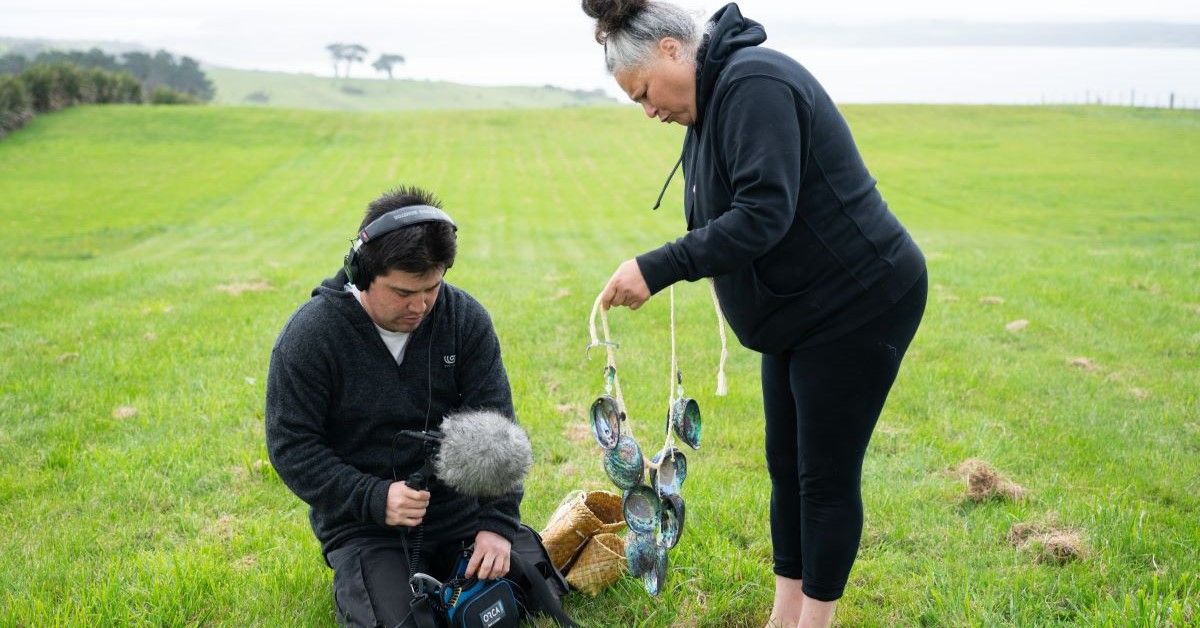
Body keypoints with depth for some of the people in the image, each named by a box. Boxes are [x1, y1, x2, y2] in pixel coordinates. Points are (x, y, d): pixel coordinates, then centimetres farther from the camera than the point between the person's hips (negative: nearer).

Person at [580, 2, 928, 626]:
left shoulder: (755, 84, -22)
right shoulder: (712, 99, 9)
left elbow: (763, 214, -31)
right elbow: (720, 220, 13)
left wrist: (657, 268, -30)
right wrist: (657, 271, 0)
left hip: (860, 305, -10)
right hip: (801, 311, 10)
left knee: (826, 474, 2)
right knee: (786, 464, 15)